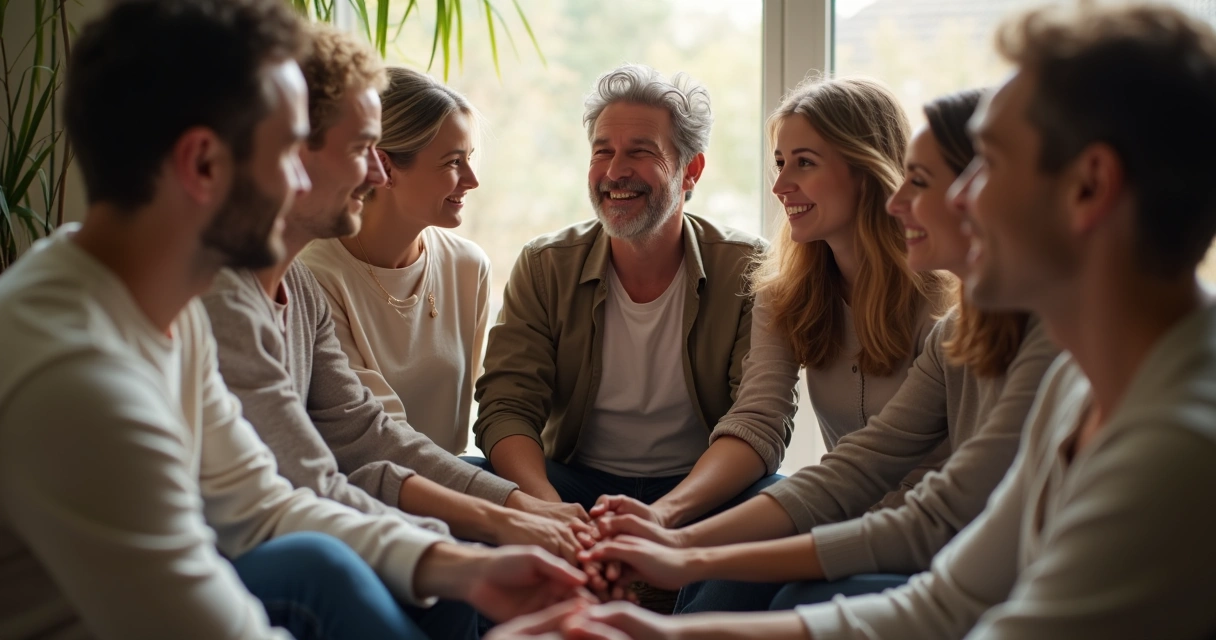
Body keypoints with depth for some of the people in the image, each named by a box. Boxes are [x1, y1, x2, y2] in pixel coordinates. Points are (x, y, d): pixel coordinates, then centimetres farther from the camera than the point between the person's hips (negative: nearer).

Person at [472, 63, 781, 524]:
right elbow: (506, 409, -8)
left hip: (696, 491, -1)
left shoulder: (749, 271, -6)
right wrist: (552, 510, -32)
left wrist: (664, 513, -36)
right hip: (575, 482, 1)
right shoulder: (543, 267, 0)